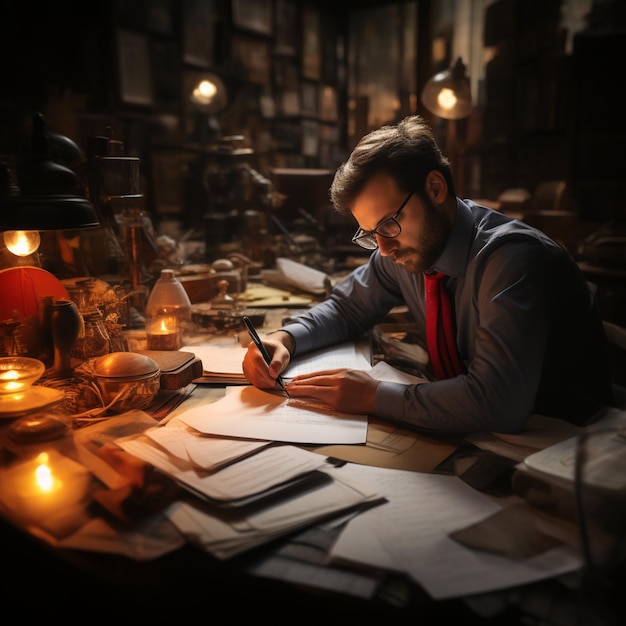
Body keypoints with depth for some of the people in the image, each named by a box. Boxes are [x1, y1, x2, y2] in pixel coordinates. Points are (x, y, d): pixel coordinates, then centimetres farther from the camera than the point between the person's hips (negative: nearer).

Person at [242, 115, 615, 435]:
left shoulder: (513, 257, -26)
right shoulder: (401, 248, -6)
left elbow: (498, 403, -35)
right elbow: (347, 307, 8)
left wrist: (374, 396, -28)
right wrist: (286, 339, -10)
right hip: (477, 433, 5)